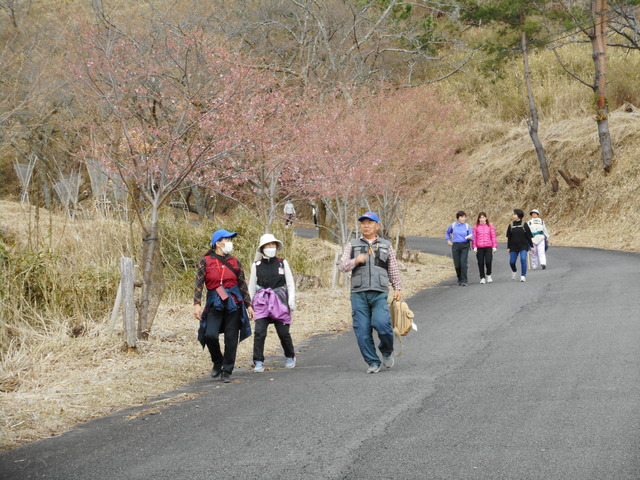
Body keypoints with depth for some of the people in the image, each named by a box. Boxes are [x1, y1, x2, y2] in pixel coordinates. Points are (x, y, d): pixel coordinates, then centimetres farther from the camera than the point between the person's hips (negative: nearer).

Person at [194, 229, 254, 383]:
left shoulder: (234, 262, 9)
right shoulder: (206, 261, 3)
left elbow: (243, 285, 14)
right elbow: (199, 284, -2)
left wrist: (249, 305, 12)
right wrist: (197, 304, -12)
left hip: (233, 303, 2)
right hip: (214, 304, -2)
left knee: (231, 339, 0)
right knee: (210, 335, -17)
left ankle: (227, 371, 13)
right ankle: (217, 362, 12)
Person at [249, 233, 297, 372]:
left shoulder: (282, 263, 7)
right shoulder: (256, 265, 7)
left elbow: (290, 284, 9)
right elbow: (252, 287, 12)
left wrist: (291, 301, -1)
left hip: (280, 302, 0)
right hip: (262, 303, 0)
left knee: (283, 332, 3)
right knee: (259, 332, -12)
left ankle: (290, 357, 27)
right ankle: (258, 362, -5)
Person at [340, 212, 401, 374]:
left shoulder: (386, 245, 16)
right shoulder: (352, 245, 15)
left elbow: (393, 269, 18)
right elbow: (343, 265, 5)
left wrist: (397, 288, 10)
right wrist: (355, 260, -14)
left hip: (379, 293, -1)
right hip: (359, 293, 1)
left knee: (381, 323, -20)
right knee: (362, 330, -5)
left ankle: (387, 352, 7)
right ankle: (373, 363, 5)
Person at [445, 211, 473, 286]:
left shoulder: (467, 226, 1)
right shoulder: (453, 225, 5)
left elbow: (472, 238, 1)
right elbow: (447, 233, 25)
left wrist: (470, 237, -21)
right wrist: (448, 240, 11)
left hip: (464, 246, -2)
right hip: (455, 246, 2)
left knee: (463, 262, -15)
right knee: (457, 264, 1)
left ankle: (464, 281, -14)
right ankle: (459, 280, 19)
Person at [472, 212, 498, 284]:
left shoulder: (490, 226, 6)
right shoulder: (476, 227, 5)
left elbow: (493, 236, 8)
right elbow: (474, 237, 6)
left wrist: (494, 246, 4)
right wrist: (474, 247, -1)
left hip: (488, 247, -1)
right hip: (479, 248, 1)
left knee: (488, 261, -13)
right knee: (480, 263, 3)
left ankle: (488, 275, 10)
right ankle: (482, 278, 14)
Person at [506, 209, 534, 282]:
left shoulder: (524, 225, -3)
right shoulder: (511, 225, 3)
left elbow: (529, 236, 1)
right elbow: (509, 237, 7)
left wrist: (531, 246, 1)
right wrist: (508, 247, 5)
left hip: (523, 246, -2)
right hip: (514, 246, 2)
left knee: (523, 259, -18)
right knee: (512, 262, 1)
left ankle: (523, 276, -10)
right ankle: (514, 271, 34)